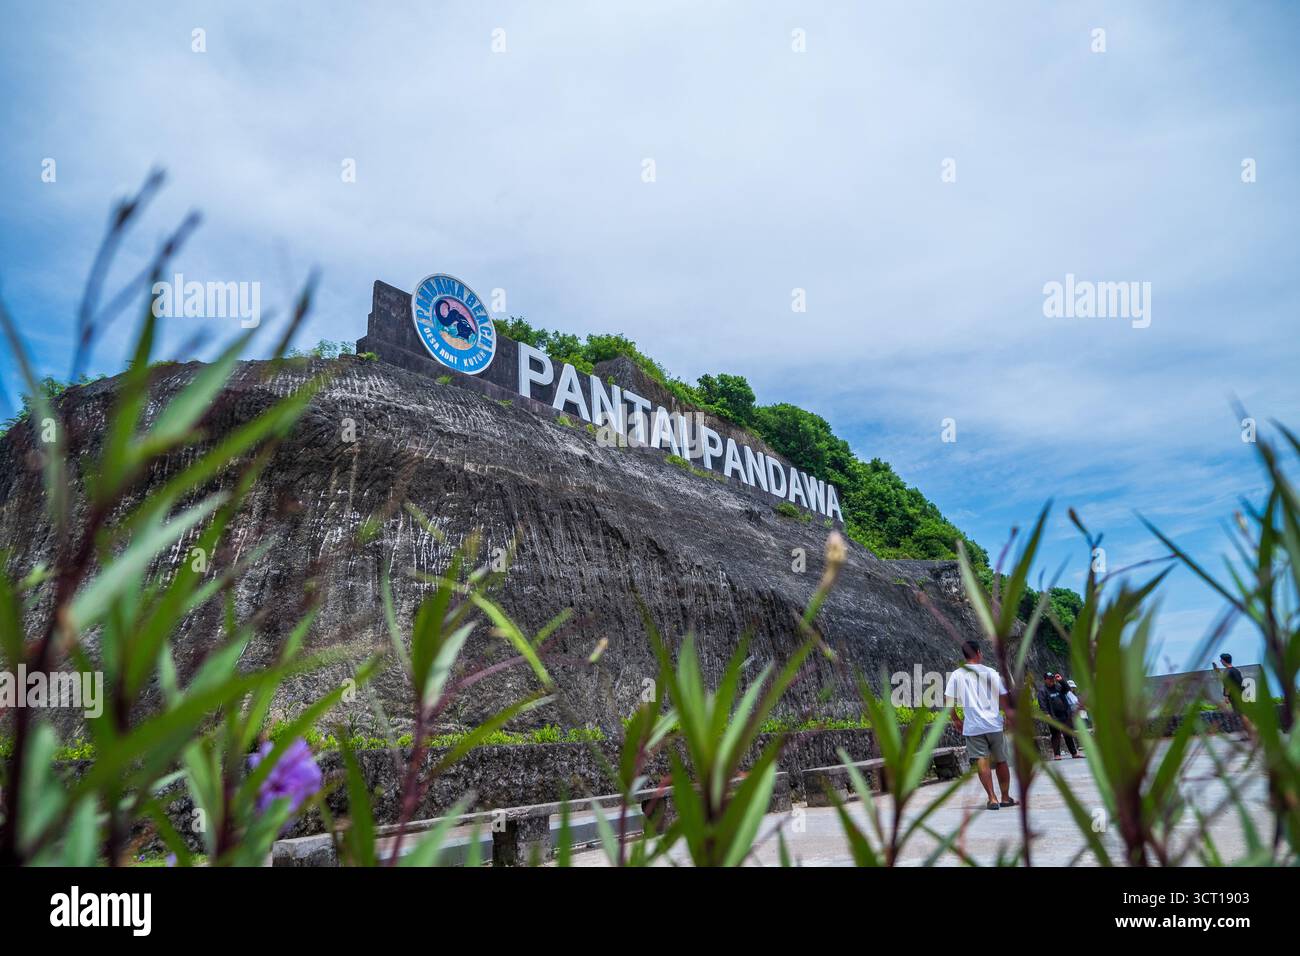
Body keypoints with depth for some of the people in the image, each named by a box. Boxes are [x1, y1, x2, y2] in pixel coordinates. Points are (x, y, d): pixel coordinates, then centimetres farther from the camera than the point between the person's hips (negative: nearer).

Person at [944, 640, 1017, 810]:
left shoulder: (956, 675, 0)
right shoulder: (992, 673, 0)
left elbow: (949, 701, -1)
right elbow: (1005, 699, 4)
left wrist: (956, 719, 13)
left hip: (972, 727, -1)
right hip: (994, 724, 1)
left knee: (981, 761, -1)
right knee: (1001, 761, 15)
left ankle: (992, 799, -9)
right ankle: (1006, 797, 26)